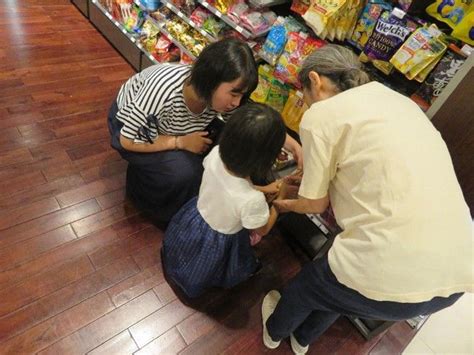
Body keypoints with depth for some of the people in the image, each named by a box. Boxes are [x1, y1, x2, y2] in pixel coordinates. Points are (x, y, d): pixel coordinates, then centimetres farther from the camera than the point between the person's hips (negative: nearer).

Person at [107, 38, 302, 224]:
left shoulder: (217, 93, -24)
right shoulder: (164, 89, -40)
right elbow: (127, 140, -29)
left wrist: (293, 145, -24)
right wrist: (181, 142, -32)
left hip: (171, 127, 5)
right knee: (182, 170, -29)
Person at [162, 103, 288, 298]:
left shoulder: (215, 154, -27)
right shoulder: (252, 200, -41)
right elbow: (262, 230, -16)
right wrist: (281, 196, -8)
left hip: (194, 219, 5)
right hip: (215, 244, -4)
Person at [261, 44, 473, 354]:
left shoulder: (321, 114, -6)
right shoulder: (398, 101, 15)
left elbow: (316, 204, 3)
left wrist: (287, 204, 25)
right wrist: (316, 176, 36)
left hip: (391, 278, -7)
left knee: (307, 284, 25)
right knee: (337, 285, 34)